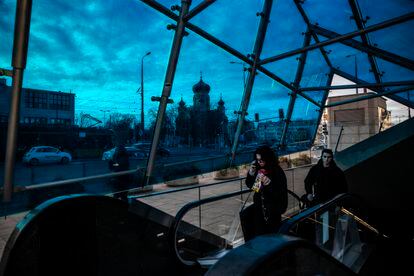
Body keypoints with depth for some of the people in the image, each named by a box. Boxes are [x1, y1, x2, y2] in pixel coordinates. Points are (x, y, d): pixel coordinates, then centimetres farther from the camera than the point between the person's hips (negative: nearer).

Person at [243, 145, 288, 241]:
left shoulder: (278, 172, -13)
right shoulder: (258, 169, 1)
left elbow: (281, 193, -15)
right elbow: (249, 185, 11)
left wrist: (269, 184, -31)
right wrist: (251, 173, -7)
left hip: (273, 206, -5)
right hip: (259, 204, 5)